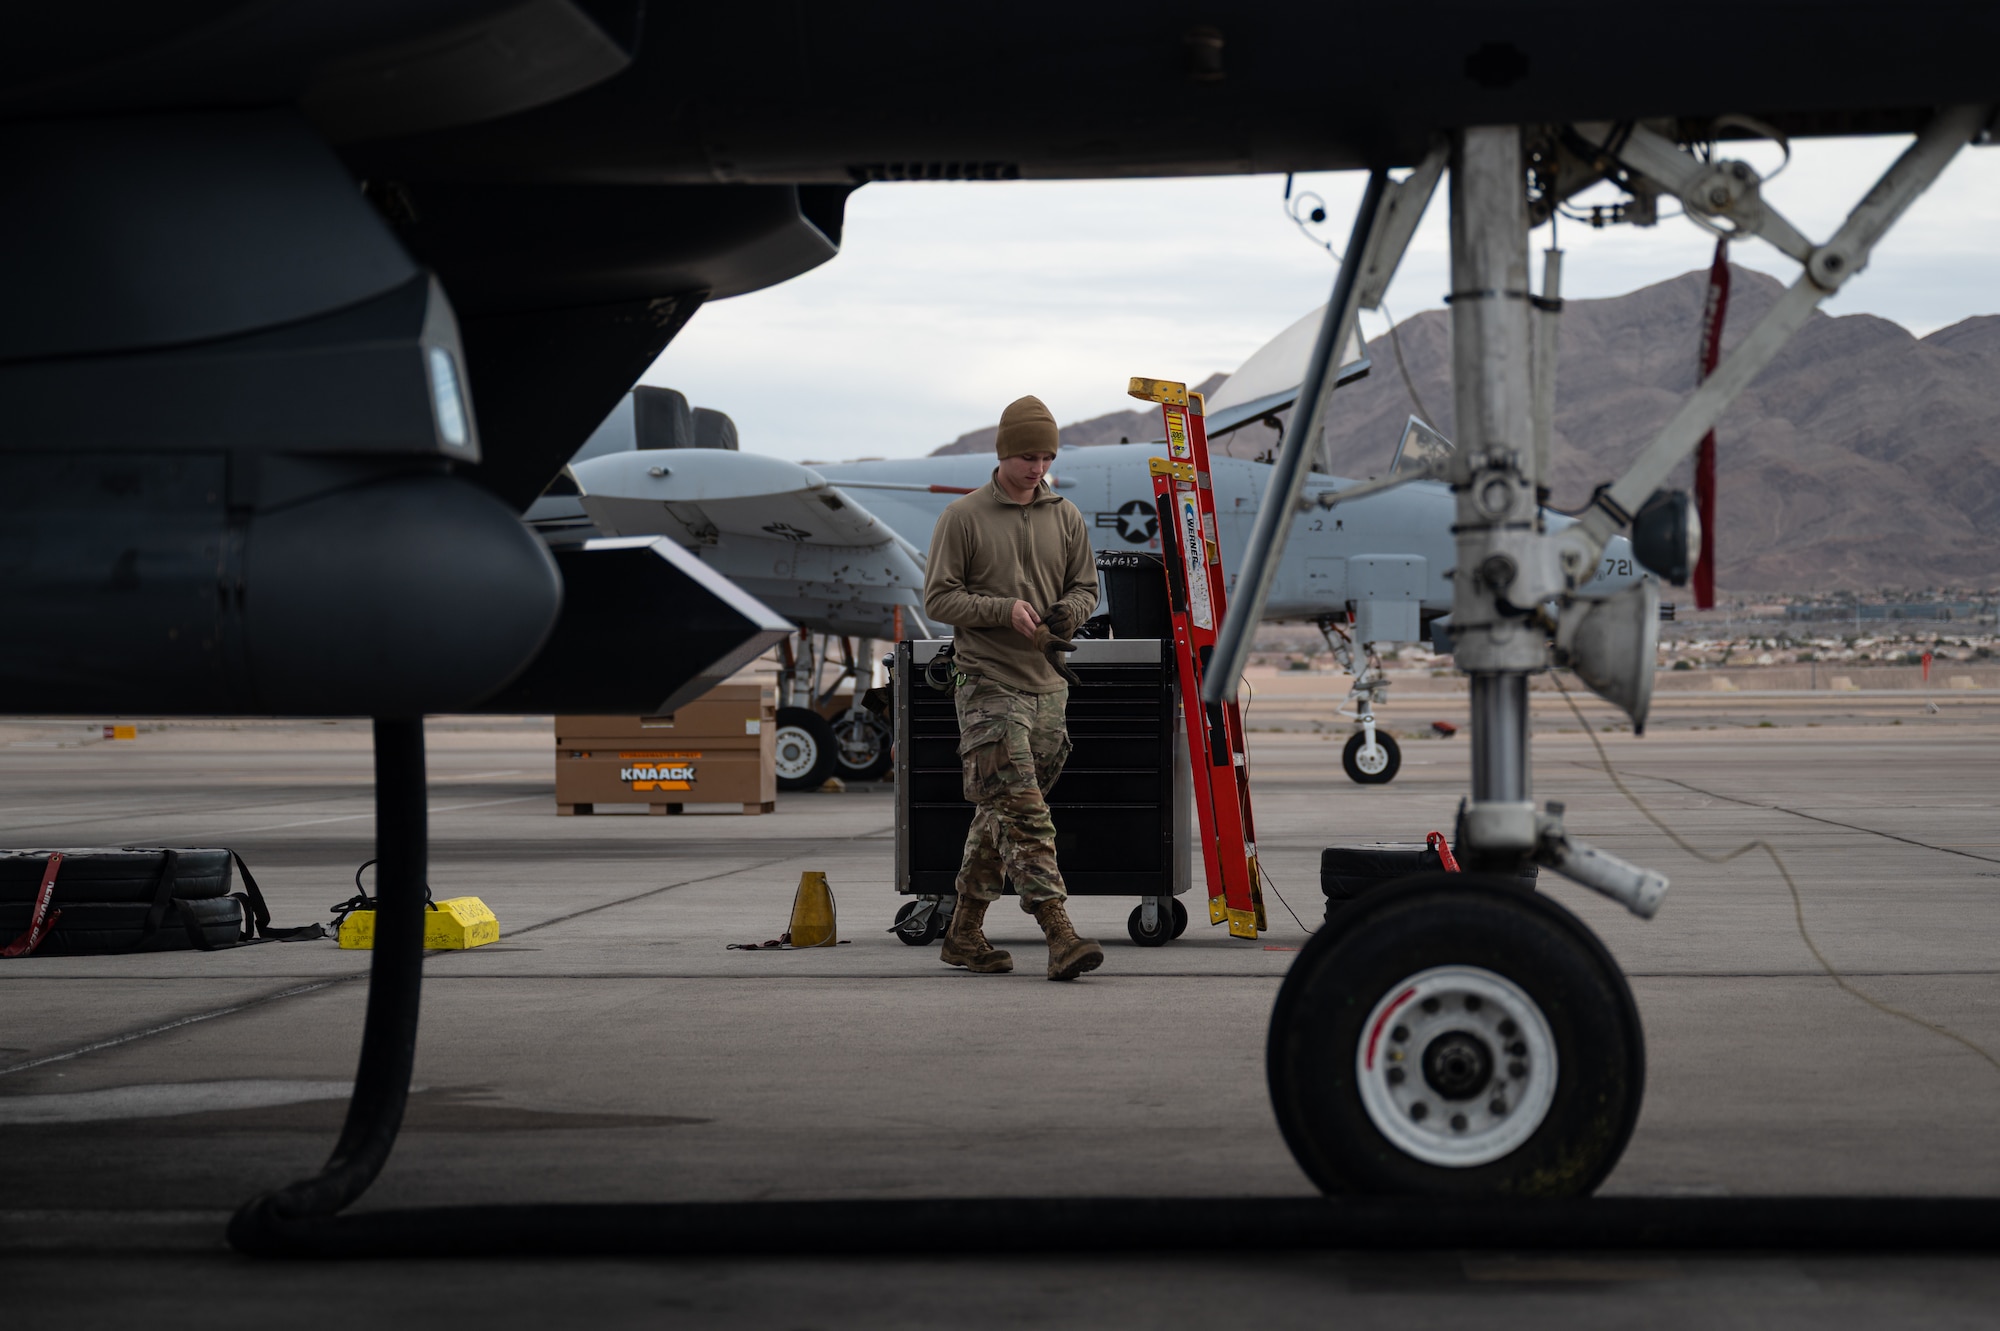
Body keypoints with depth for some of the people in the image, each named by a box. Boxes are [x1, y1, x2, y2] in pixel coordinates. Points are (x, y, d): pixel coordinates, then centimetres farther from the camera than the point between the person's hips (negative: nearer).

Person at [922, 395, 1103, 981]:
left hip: (1047, 684, 5)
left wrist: (1069, 612, -6)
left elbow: (1086, 587, 17)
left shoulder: (1065, 517, 11)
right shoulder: (964, 517, -3)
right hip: (987, 684, -5)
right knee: (1023, 813, -14)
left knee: (1000, 815, 10)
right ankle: (1059, 935, -20)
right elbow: (938, 597, -3)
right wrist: (1004, 609, -16)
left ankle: (964, 933, 20)